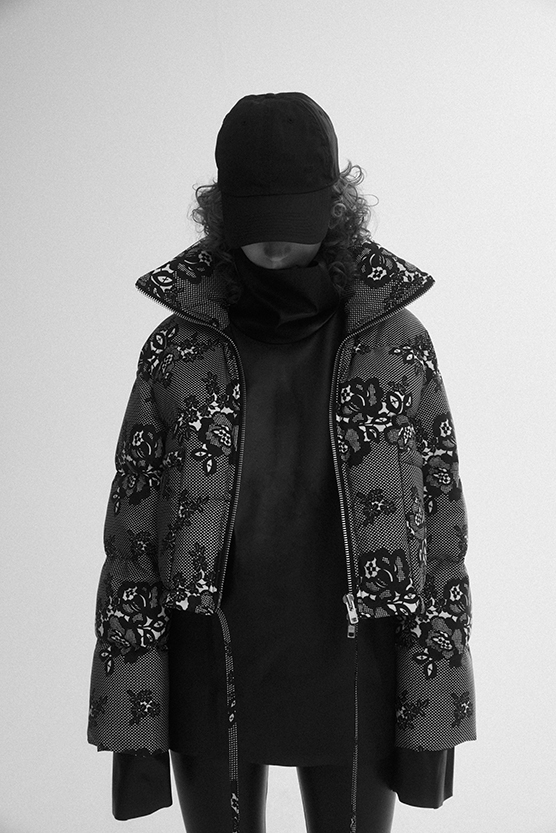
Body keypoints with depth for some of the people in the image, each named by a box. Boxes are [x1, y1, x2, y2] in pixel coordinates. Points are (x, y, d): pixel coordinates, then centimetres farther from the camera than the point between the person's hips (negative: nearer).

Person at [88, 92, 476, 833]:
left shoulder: (398, 341, -4)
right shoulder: (175, 350, -3)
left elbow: (441, 523, -1)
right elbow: (131, 532, -1)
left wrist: (436, 715, -3)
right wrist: (130, 724, -4)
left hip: (353, 682, 0)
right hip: (210, 686, 1)